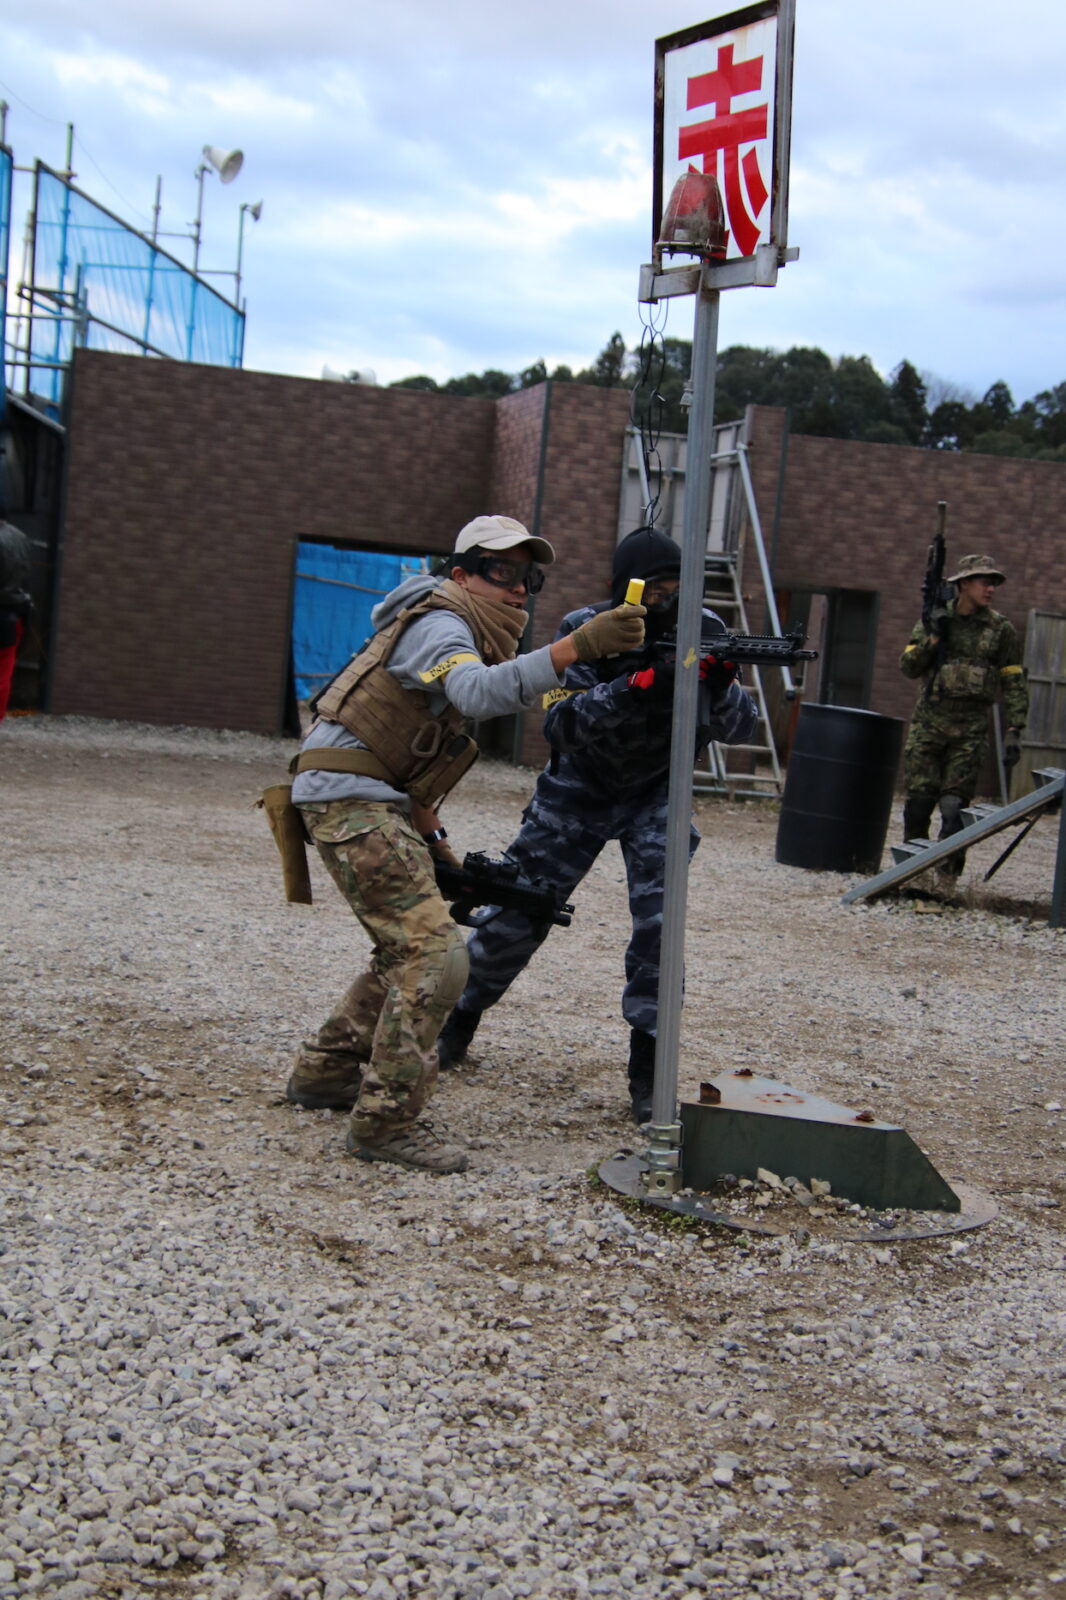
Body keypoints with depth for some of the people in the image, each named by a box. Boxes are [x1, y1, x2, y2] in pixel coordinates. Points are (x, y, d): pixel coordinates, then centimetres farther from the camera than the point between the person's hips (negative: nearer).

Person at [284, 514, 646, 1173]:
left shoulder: (464, 630, 17)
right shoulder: (441, 624, -14)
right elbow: (478, 692, -38)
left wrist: (432, 835, 16)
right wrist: (578, 647, -48)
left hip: (378, 800, 11)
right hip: (348, 799, -11)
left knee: (410, 948, 20)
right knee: (436, 955, -16)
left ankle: (325, 1071, 30)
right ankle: (387, 1121, -13)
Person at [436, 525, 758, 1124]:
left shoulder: (704, 631, -16)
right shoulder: (587, 631, -21)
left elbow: (740, 727, -19)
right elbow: (561, 726, -32)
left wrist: (721, 686, -41)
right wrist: (634, 688, -47)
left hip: (655, 793, 1)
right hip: (579, 788, 0)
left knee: (661, 918, -18)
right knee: (519, 910, 3)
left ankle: (647, 1070, -8)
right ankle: (462, 1015, 30)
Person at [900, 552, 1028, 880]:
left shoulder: (1001, 629, 2)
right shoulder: (935, 619, 6)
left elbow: (1014, 683, 2)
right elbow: (909, 666, 3)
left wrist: (1014, 731, -5)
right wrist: (934, 638, -12)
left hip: (971, 729, -1)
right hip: (929, 720, 1)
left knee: (954, 806, -5)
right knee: (917, 801, 1)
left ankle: (947, 874, 4)